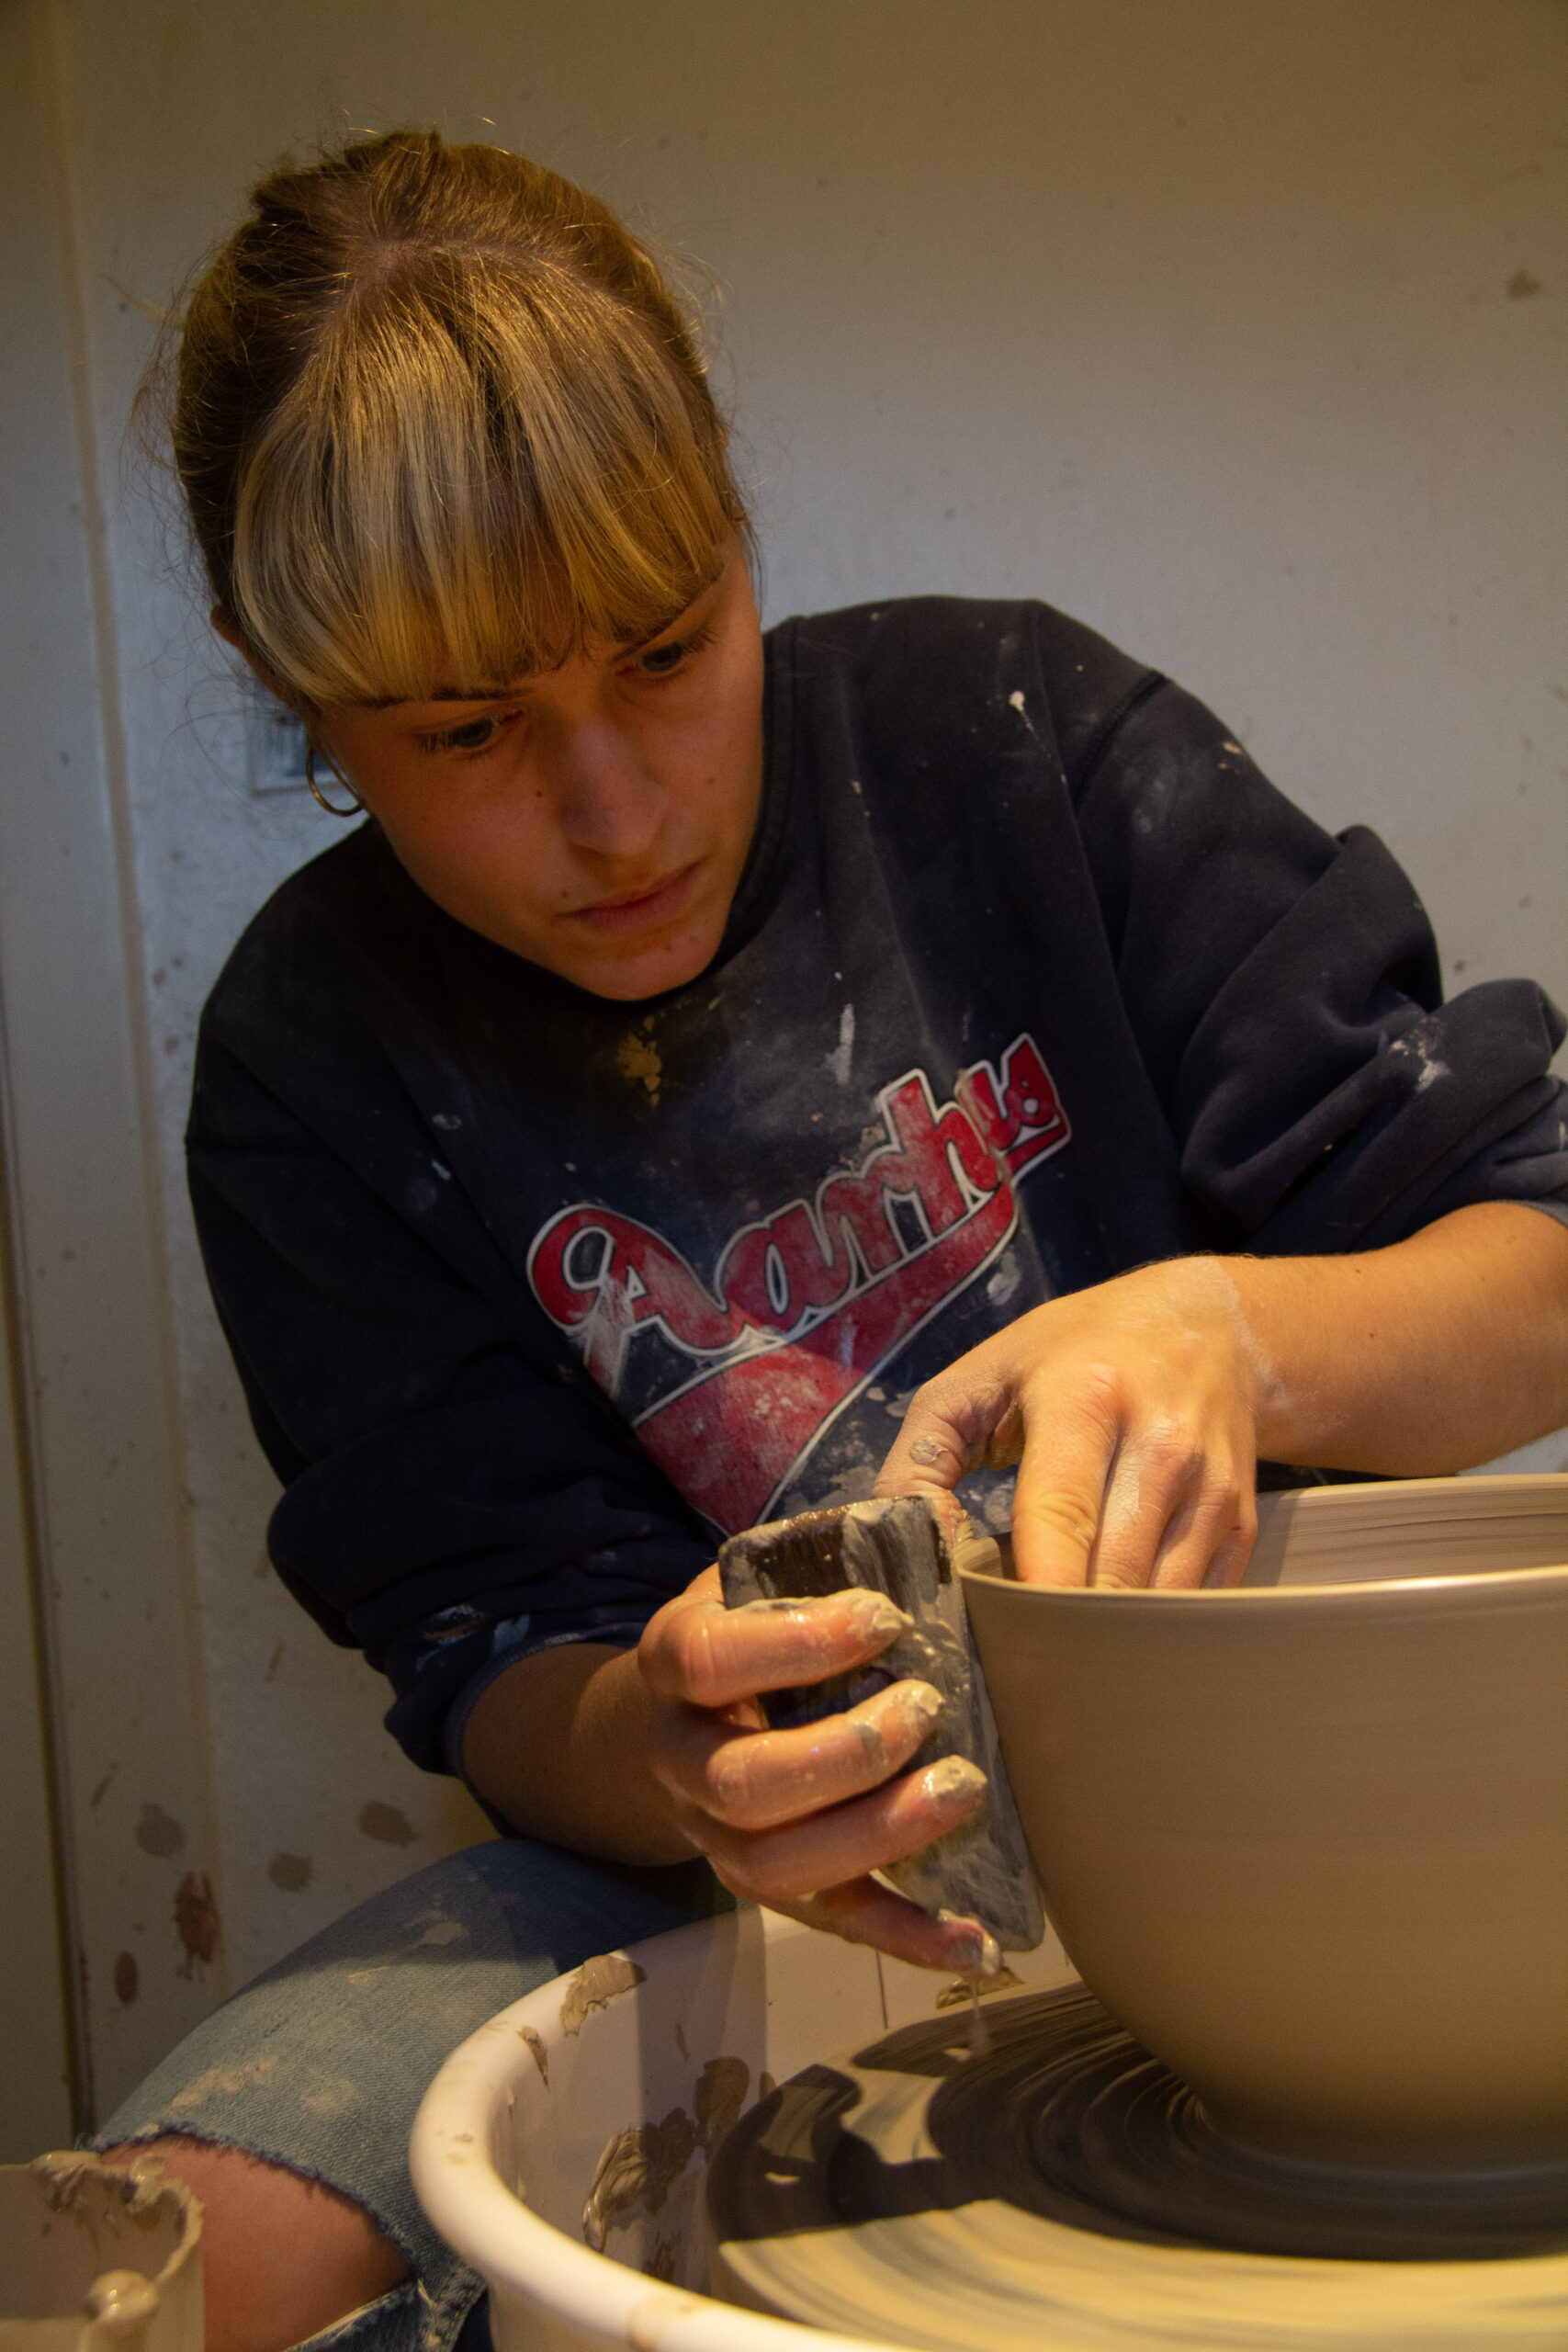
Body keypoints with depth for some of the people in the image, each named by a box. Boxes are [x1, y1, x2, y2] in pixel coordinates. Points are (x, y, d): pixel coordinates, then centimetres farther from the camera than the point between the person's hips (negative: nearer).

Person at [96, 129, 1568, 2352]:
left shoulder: (1010, 732, -7)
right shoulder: (320, 1060, -4)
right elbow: (500, 1654, -4)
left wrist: (1233, 1328, -29)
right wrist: (662, 1746, -29)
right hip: (762, 1865, 1)